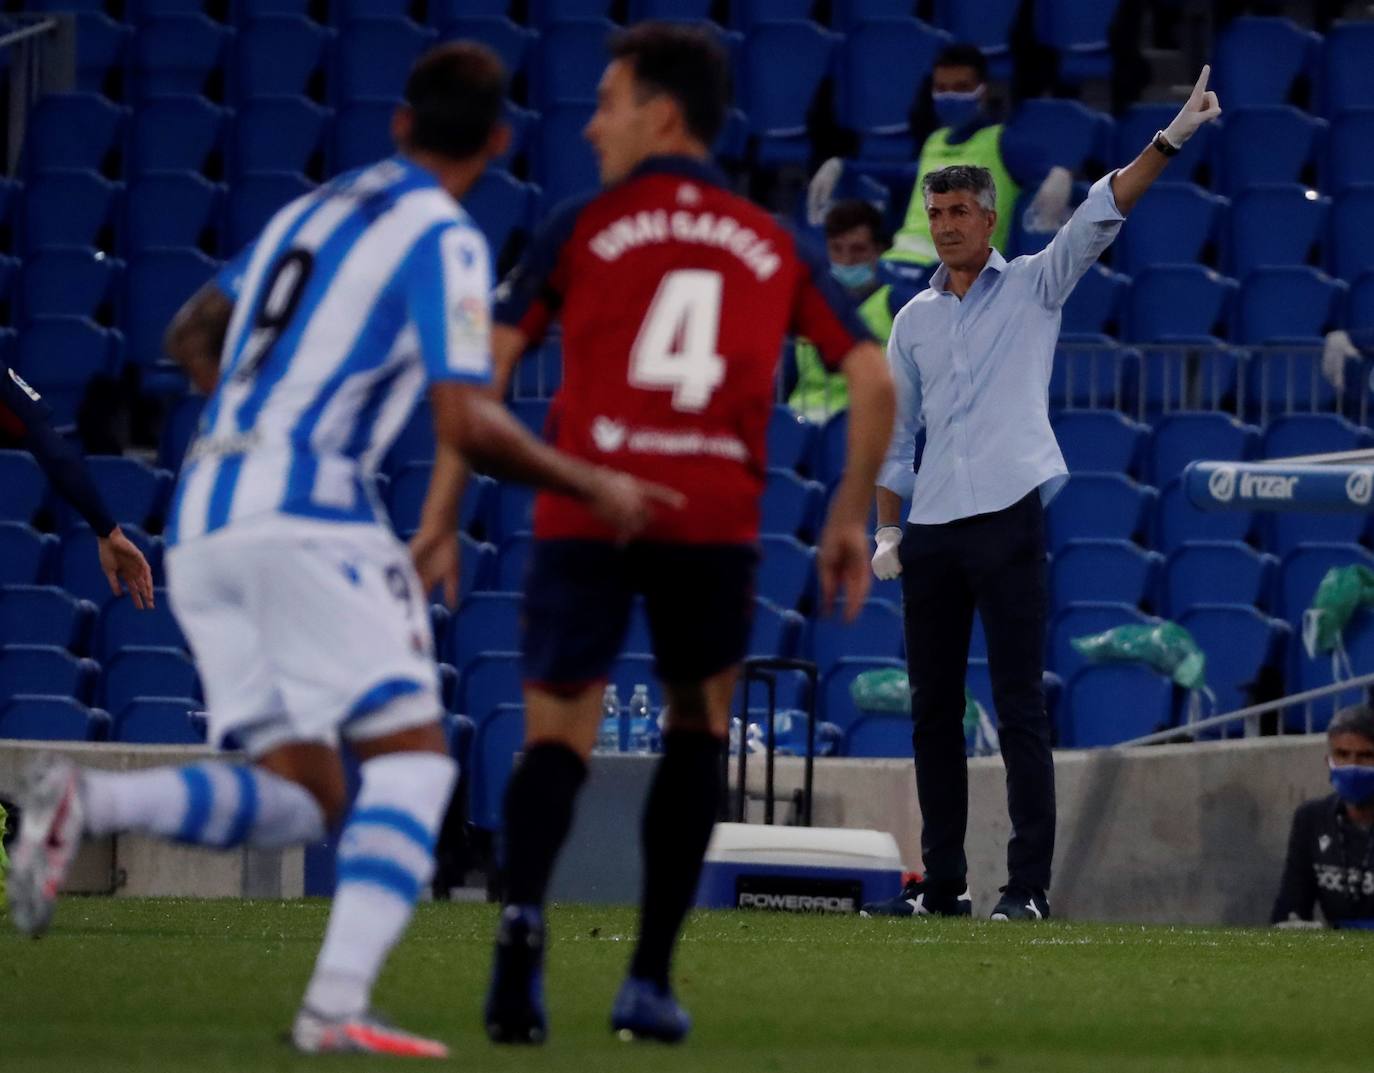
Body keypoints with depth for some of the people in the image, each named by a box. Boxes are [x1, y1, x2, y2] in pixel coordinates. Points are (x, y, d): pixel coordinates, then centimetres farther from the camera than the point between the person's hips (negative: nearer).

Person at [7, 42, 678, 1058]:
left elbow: (193, 336, 31)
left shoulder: (314, 209, 21)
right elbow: (467, 425, -12)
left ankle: (84, 802, -16)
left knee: (299, 797, 6)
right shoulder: (443, 240, -3)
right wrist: (593, 487, 0)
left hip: (203, 515, 7)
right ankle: (337, 1003, -22)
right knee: (412, 755, -5)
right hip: (306, 508, -7)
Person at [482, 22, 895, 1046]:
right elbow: (874, 380, 10)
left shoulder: (583, 229, 10)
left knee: (558, 738, 4)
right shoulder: (772, 247, 16)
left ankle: (523, 911, -28)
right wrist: (851, 517, 19)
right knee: (698, 728, 20)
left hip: (586, 511, -1)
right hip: (715, 522, 1)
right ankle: (650, 979, 11)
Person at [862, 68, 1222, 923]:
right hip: (932, 531, 5)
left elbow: (1101, 213, -7)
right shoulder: (914, 320, 16)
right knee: (933, 713, 6)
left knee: (1020, 709, -8)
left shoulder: (1033, 287, 5)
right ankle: (943, 883, 13)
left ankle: (1030, 885, -10)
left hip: (1008, 521, -5)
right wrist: (886, 530, 12)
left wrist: (1170, 140, -19)